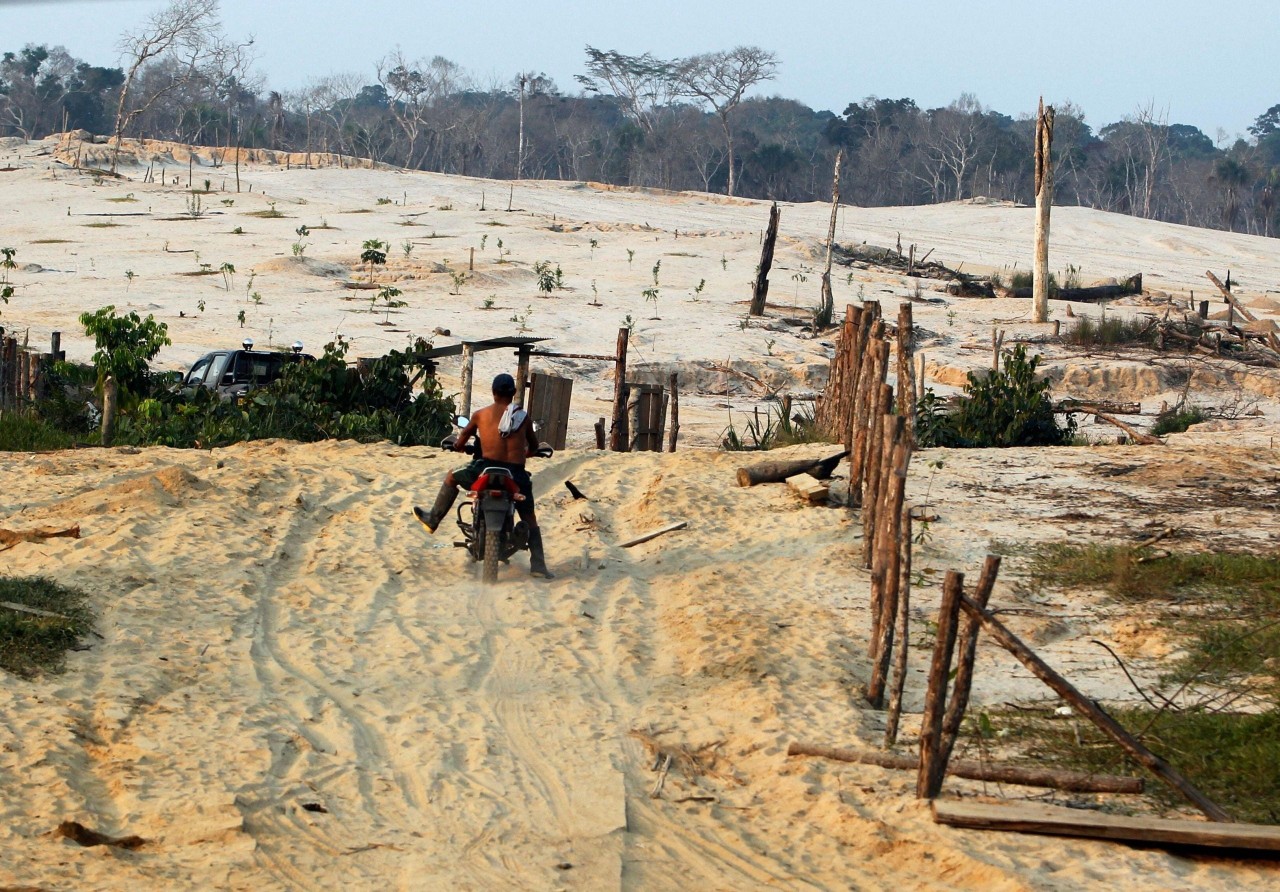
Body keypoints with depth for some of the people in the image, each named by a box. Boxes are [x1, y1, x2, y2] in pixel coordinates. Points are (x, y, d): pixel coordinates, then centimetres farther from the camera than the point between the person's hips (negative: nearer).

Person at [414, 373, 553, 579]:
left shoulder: (481, 414, 7)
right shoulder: (524, 417, 10)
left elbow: (461, 441, 20)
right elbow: (533, 447, 24)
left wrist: (460, 446, 44)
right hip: (516, 475, 1)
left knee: (451, 477, 26)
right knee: (529, 519, 15)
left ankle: (432, 519, 32)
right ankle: (538, 565, 5)